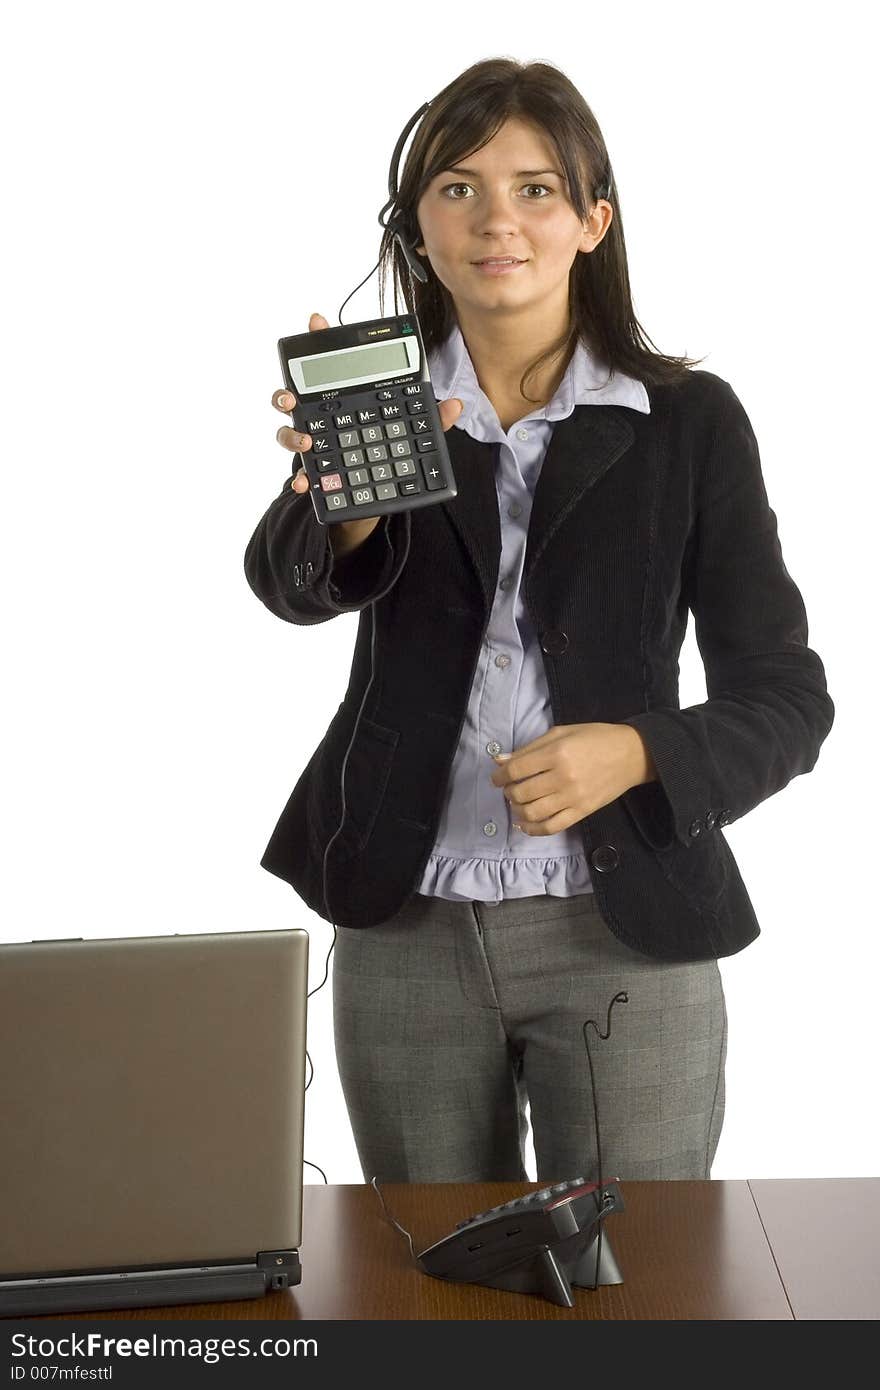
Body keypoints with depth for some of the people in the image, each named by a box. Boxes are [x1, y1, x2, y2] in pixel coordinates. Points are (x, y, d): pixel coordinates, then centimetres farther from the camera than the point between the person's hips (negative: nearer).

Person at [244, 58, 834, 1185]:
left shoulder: (690, 421, -2)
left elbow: (786, 697, 0)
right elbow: (293, 586, -17)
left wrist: (639, 752, -19)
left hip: (624, 934, -1)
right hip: (407, 935, 2)